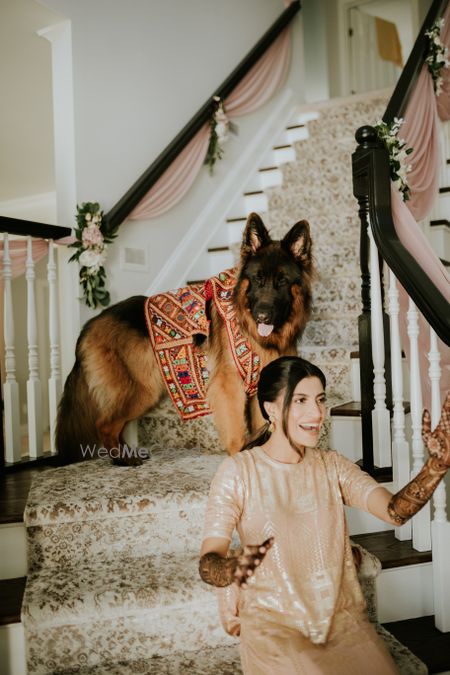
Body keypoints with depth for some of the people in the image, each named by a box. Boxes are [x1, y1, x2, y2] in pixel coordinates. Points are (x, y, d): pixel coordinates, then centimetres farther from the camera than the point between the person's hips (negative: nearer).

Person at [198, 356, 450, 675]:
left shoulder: (332, 465, 1)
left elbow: (395, 511, -12)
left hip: (344, 618, 5)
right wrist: (233, 567, -41)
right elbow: (208, 559, -17)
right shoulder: (238, 471, -12)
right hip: (274, 626, -4)